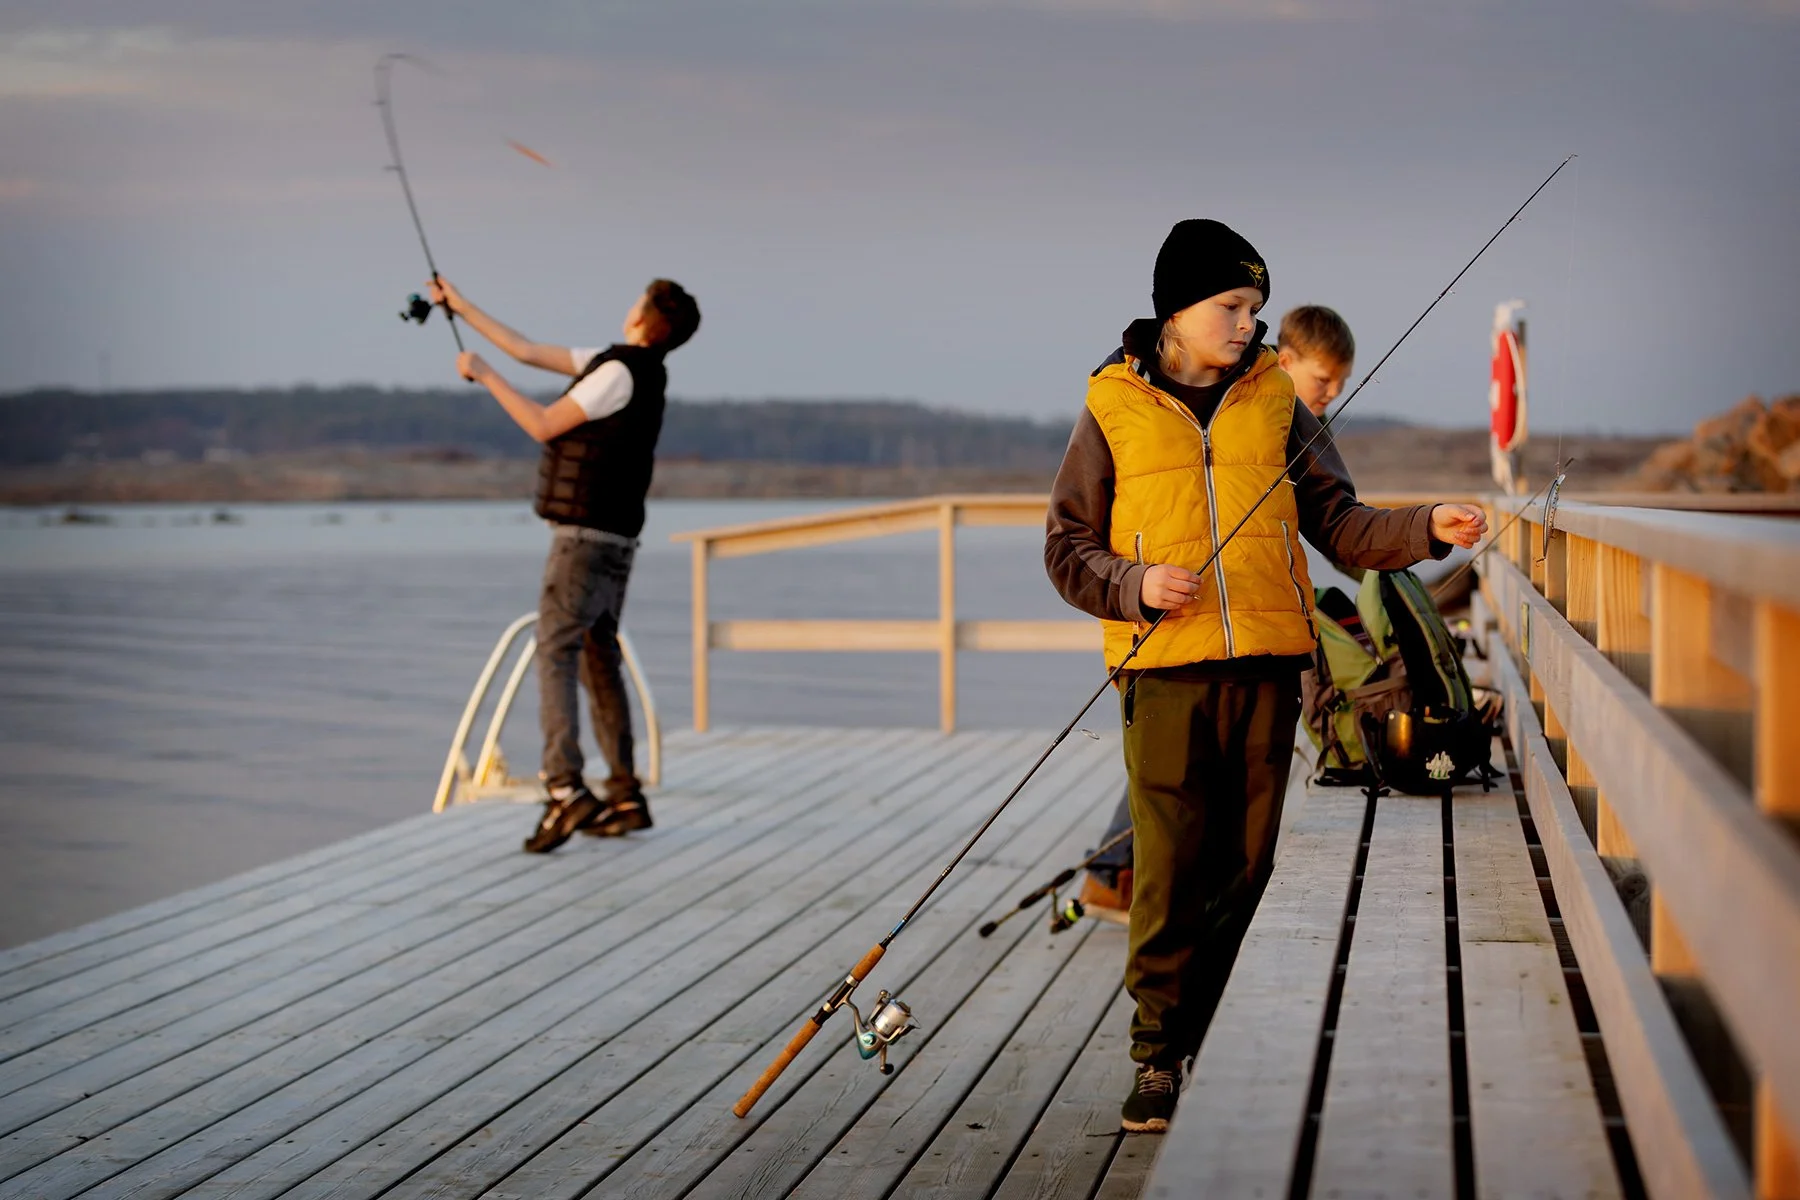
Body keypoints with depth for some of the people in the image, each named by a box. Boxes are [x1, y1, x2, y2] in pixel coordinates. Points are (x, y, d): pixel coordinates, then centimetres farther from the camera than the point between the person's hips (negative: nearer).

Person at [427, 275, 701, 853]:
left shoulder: (621, 372, -14)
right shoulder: (622, 366, 14)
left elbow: (543, 425, -12)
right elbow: (528, 351, 19)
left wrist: (484, 375, -4)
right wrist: (461, 306, 23)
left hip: (585, 535, -9)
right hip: (614, 541, 9)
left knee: (555, 653, -15)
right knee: (599, 661, 11)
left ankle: (565, 789, -27)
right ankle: (625, 796, 13)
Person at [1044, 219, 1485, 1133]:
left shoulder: (1275, 403, 12)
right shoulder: (1114, 412, 5)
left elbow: (1337, 524, 8)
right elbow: (1066, 548, 6)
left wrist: (1425, 530, -8)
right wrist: (1134, 585, -12)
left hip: (1266, 666, 2)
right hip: (1165, 671, -2)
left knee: (1251, 867, 4)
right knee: (1167, 868, -5)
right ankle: (1159, 1057, 6)